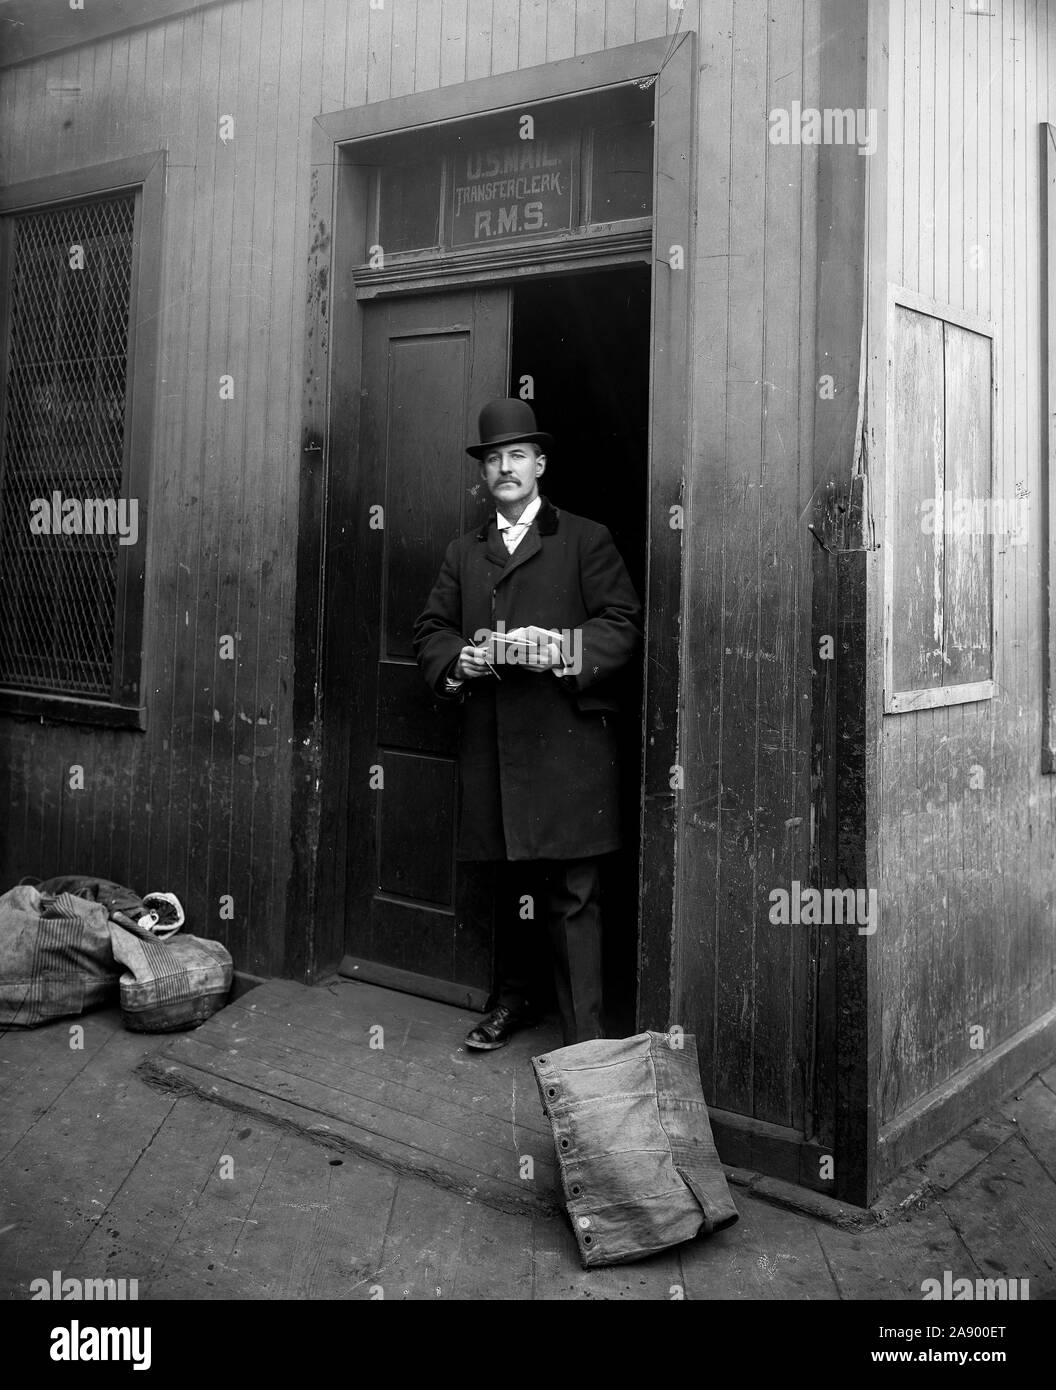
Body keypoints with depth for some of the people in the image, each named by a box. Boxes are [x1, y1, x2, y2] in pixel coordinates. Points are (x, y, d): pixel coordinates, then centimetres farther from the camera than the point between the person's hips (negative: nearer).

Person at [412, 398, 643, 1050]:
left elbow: (624, 624, -1)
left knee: (574, 892, -5)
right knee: (511, 881, 14)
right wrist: (456, 659, -4)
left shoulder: (586, 539, 6)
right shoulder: (464, 553, 19)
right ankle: (516, 998, 31)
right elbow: (430, 629, 17)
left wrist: (564, 651, -17)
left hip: (567, 740, -4)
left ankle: (585, 1035, 0)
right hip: (491, 744, 4)